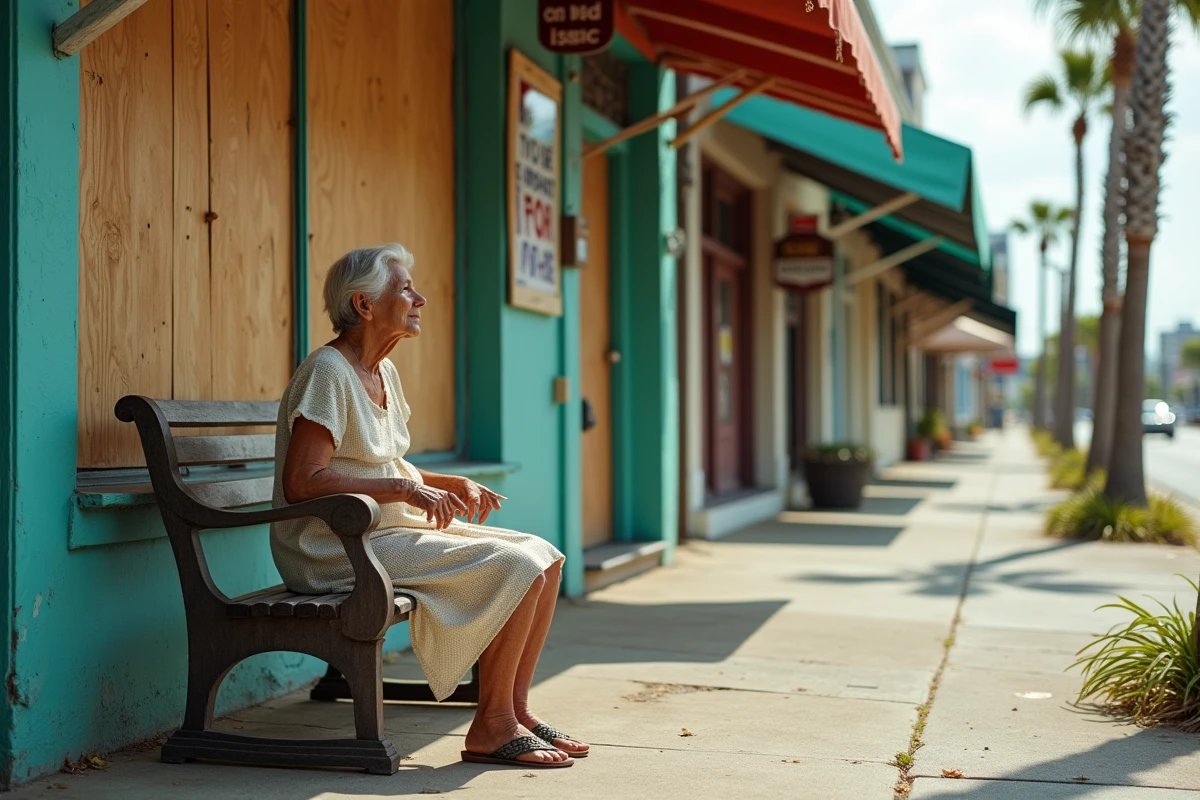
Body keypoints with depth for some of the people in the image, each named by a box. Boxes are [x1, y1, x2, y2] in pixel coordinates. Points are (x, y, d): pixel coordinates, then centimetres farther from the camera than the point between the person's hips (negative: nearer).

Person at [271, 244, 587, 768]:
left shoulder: (383, 372, 15)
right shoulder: (327, 371, -14)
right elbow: (301, 482, -23)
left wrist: (453, 485, 5)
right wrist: (405, 489, -23)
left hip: (391, 531, 10)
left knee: (544, 558, 1)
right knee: (515, 567, -20)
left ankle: (515, 711, 6)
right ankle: (490, 728, -9)